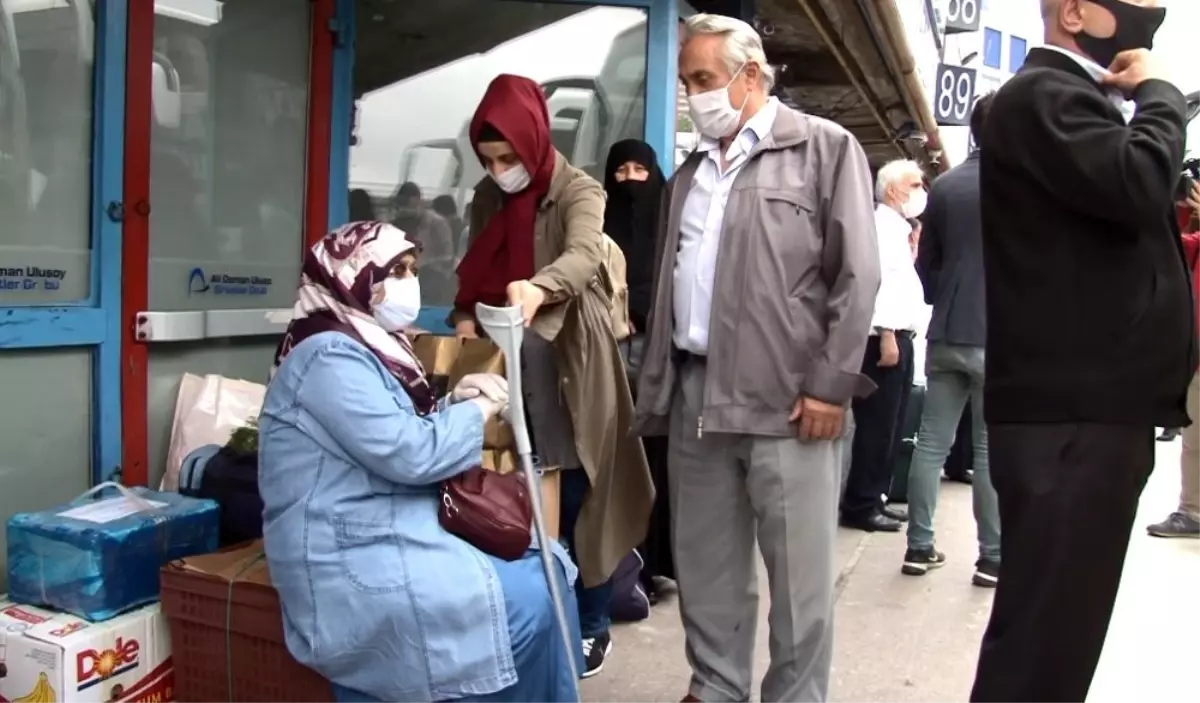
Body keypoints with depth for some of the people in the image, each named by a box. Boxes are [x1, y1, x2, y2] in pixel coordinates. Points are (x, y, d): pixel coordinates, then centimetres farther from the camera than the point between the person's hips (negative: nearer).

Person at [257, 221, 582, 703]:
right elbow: (410, 454, -23)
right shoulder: (331, 356, -16)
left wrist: (456, 402, 1)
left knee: (546, 567, 4)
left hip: (390, 541, 10)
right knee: (526, 601, -17)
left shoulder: (370, 346, 15)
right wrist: (479, 409, -8)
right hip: (352, 563, -10)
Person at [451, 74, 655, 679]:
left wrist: (537, 289, -47)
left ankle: (590, 625, 13)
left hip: (566, 356, -5)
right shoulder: (487, 196, 12)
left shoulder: (578, 191, -7)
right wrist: (465, 315, -1)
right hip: (505, 356, 5)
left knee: (576, 493, 0)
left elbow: (584, 255, -27)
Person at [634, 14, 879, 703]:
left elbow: (858, 273, -6)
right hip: (696, 398, 6)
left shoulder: (824, 146, 1)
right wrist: (657, 390, 13)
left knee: (799, 570, 3)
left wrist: (831, 384, -12)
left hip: (788, 400, -5)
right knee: (705, 563, 14)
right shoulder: (691, 172, 19)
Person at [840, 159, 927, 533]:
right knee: (876, 426, -7)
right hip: (885, 337, -10)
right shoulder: (881, 224, -8)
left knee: (890, 426, 12)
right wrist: (887, 335, -23)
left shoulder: (899, 228, 22)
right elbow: (878, 278, -19)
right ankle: (859, 505, -1)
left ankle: (875, 498, 19)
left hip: (900, 336, 10)